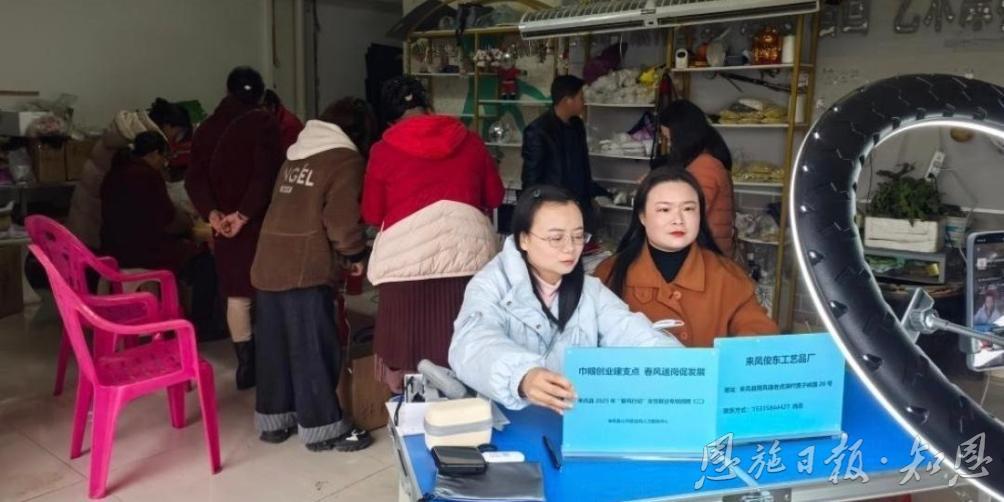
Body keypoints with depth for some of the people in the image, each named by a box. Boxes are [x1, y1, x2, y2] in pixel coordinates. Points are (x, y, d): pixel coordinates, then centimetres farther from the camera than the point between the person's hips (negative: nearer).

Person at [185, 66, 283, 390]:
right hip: (257, 221, -5)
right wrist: (244, 213, -19)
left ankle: (245, 365, 17)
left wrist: (211, 213, -10)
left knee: (237, 295, 11)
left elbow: (194, 177, 0)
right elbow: (265, 174, -20)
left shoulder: (207, 128, 10)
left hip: (224, 223, 5)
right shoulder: (262, 122, -8)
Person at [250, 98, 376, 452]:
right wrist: (355, 254, 4)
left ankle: (273, 419, 26)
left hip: (269, 261, 8)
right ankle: (323, 427, 9)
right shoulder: (347, 159, -5)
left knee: (274, 346, 15)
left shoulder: (297, 153, 19)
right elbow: (342, 219, -13)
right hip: (304, 267, -8)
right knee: (314, 349, 1)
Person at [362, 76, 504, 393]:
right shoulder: (469, 141, 13)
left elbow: (371, 215, 13)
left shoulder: (384, 150, 7)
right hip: (468, 251, 2)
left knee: (409, 351, 7)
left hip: (407, 256, -2)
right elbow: (495, 197, 21)